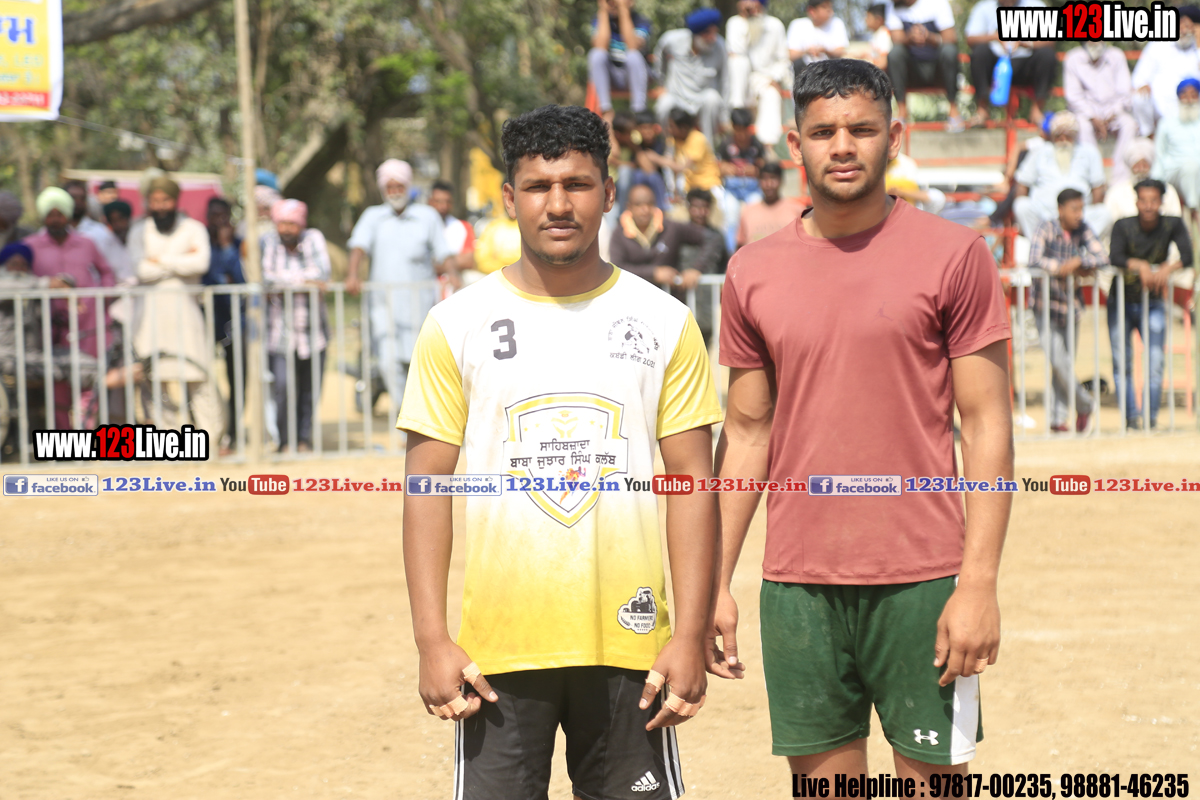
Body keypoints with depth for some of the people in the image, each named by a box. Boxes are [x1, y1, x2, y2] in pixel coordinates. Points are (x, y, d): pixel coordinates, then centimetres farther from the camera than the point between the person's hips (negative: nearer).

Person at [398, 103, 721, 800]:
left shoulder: (664, 322, 4)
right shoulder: (457, 325, 2)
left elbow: (693, 485, 3)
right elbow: (427, 488, 2)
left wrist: (691, 636, -4)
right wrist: (432, 641, -6)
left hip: (628, 642, 1)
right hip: (498, 647, 0)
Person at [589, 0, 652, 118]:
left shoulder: (641, 22, -5)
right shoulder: (600, 19, -1)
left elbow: (633, 47, -26)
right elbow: (600, 47, -19)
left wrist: (623, 10, -22)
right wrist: (604, 12, -15)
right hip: (608, 76, 2)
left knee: (633, 56, -33)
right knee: (597, 54, -28)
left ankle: (639, 111, -33)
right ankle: (606, 111, -30)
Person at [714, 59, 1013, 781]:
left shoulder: (953, 255, -2)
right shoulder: (754, 273, 8)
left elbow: (988, 424, -4)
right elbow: (746, 432, 13)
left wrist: (980, 583, -12)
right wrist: (716, 582, 8)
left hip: (922, 582, -3)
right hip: (796, 586, 3)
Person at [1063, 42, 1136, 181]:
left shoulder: (1116, 56, 1)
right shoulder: (1073, 60, -4)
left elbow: (1125, 92, 0)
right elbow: (1073, 96, -7)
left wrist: (1110, 117, -14)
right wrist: (1094, 118, -19)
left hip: (1113, 111, 2)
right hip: (1085, 111, -2)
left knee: (1129, 124, -29)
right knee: (1083, 126, -35)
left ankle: (1120, 178, -31)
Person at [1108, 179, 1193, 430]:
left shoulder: (1173, 225, -10)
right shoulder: (1123, 226, -15)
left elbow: (1187, 257, -21)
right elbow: (1115, 258, -29)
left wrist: (1166, 269, -40)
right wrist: (1140, 265, -46)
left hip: (1153, 305, 0)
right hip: (1121, 303, 0)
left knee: (1155, 362, -9)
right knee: (1122, 364, 0)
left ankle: (1151, 416, -1)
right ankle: (1131, 416, 7)